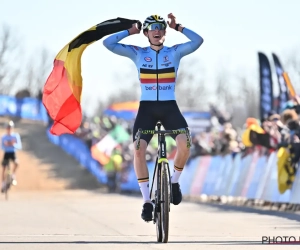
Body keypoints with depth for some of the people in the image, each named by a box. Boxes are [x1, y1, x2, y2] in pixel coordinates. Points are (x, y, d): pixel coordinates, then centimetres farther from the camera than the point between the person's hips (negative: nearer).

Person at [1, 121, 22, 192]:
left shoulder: (16, 136, -4)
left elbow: (19, 146, -7)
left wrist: (14, 144, -26)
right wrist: (5, 144, -24)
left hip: (13, 153, -1)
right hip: (6, 153, 1)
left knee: (16, 163, -31)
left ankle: (13, 175, -4)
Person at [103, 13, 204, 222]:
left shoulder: (175, 52, 3)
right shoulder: (137, 53, 4)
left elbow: (198, 41, -12)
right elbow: (108, 43, -3)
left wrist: (178, 27, -11)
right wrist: (130, 31, -1)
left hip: (169, 107, 0)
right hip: (147, 107, 0)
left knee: (185, 143, -25)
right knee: (139, 150, -19)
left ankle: (174, 182, 3)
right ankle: (147, 201, -10)